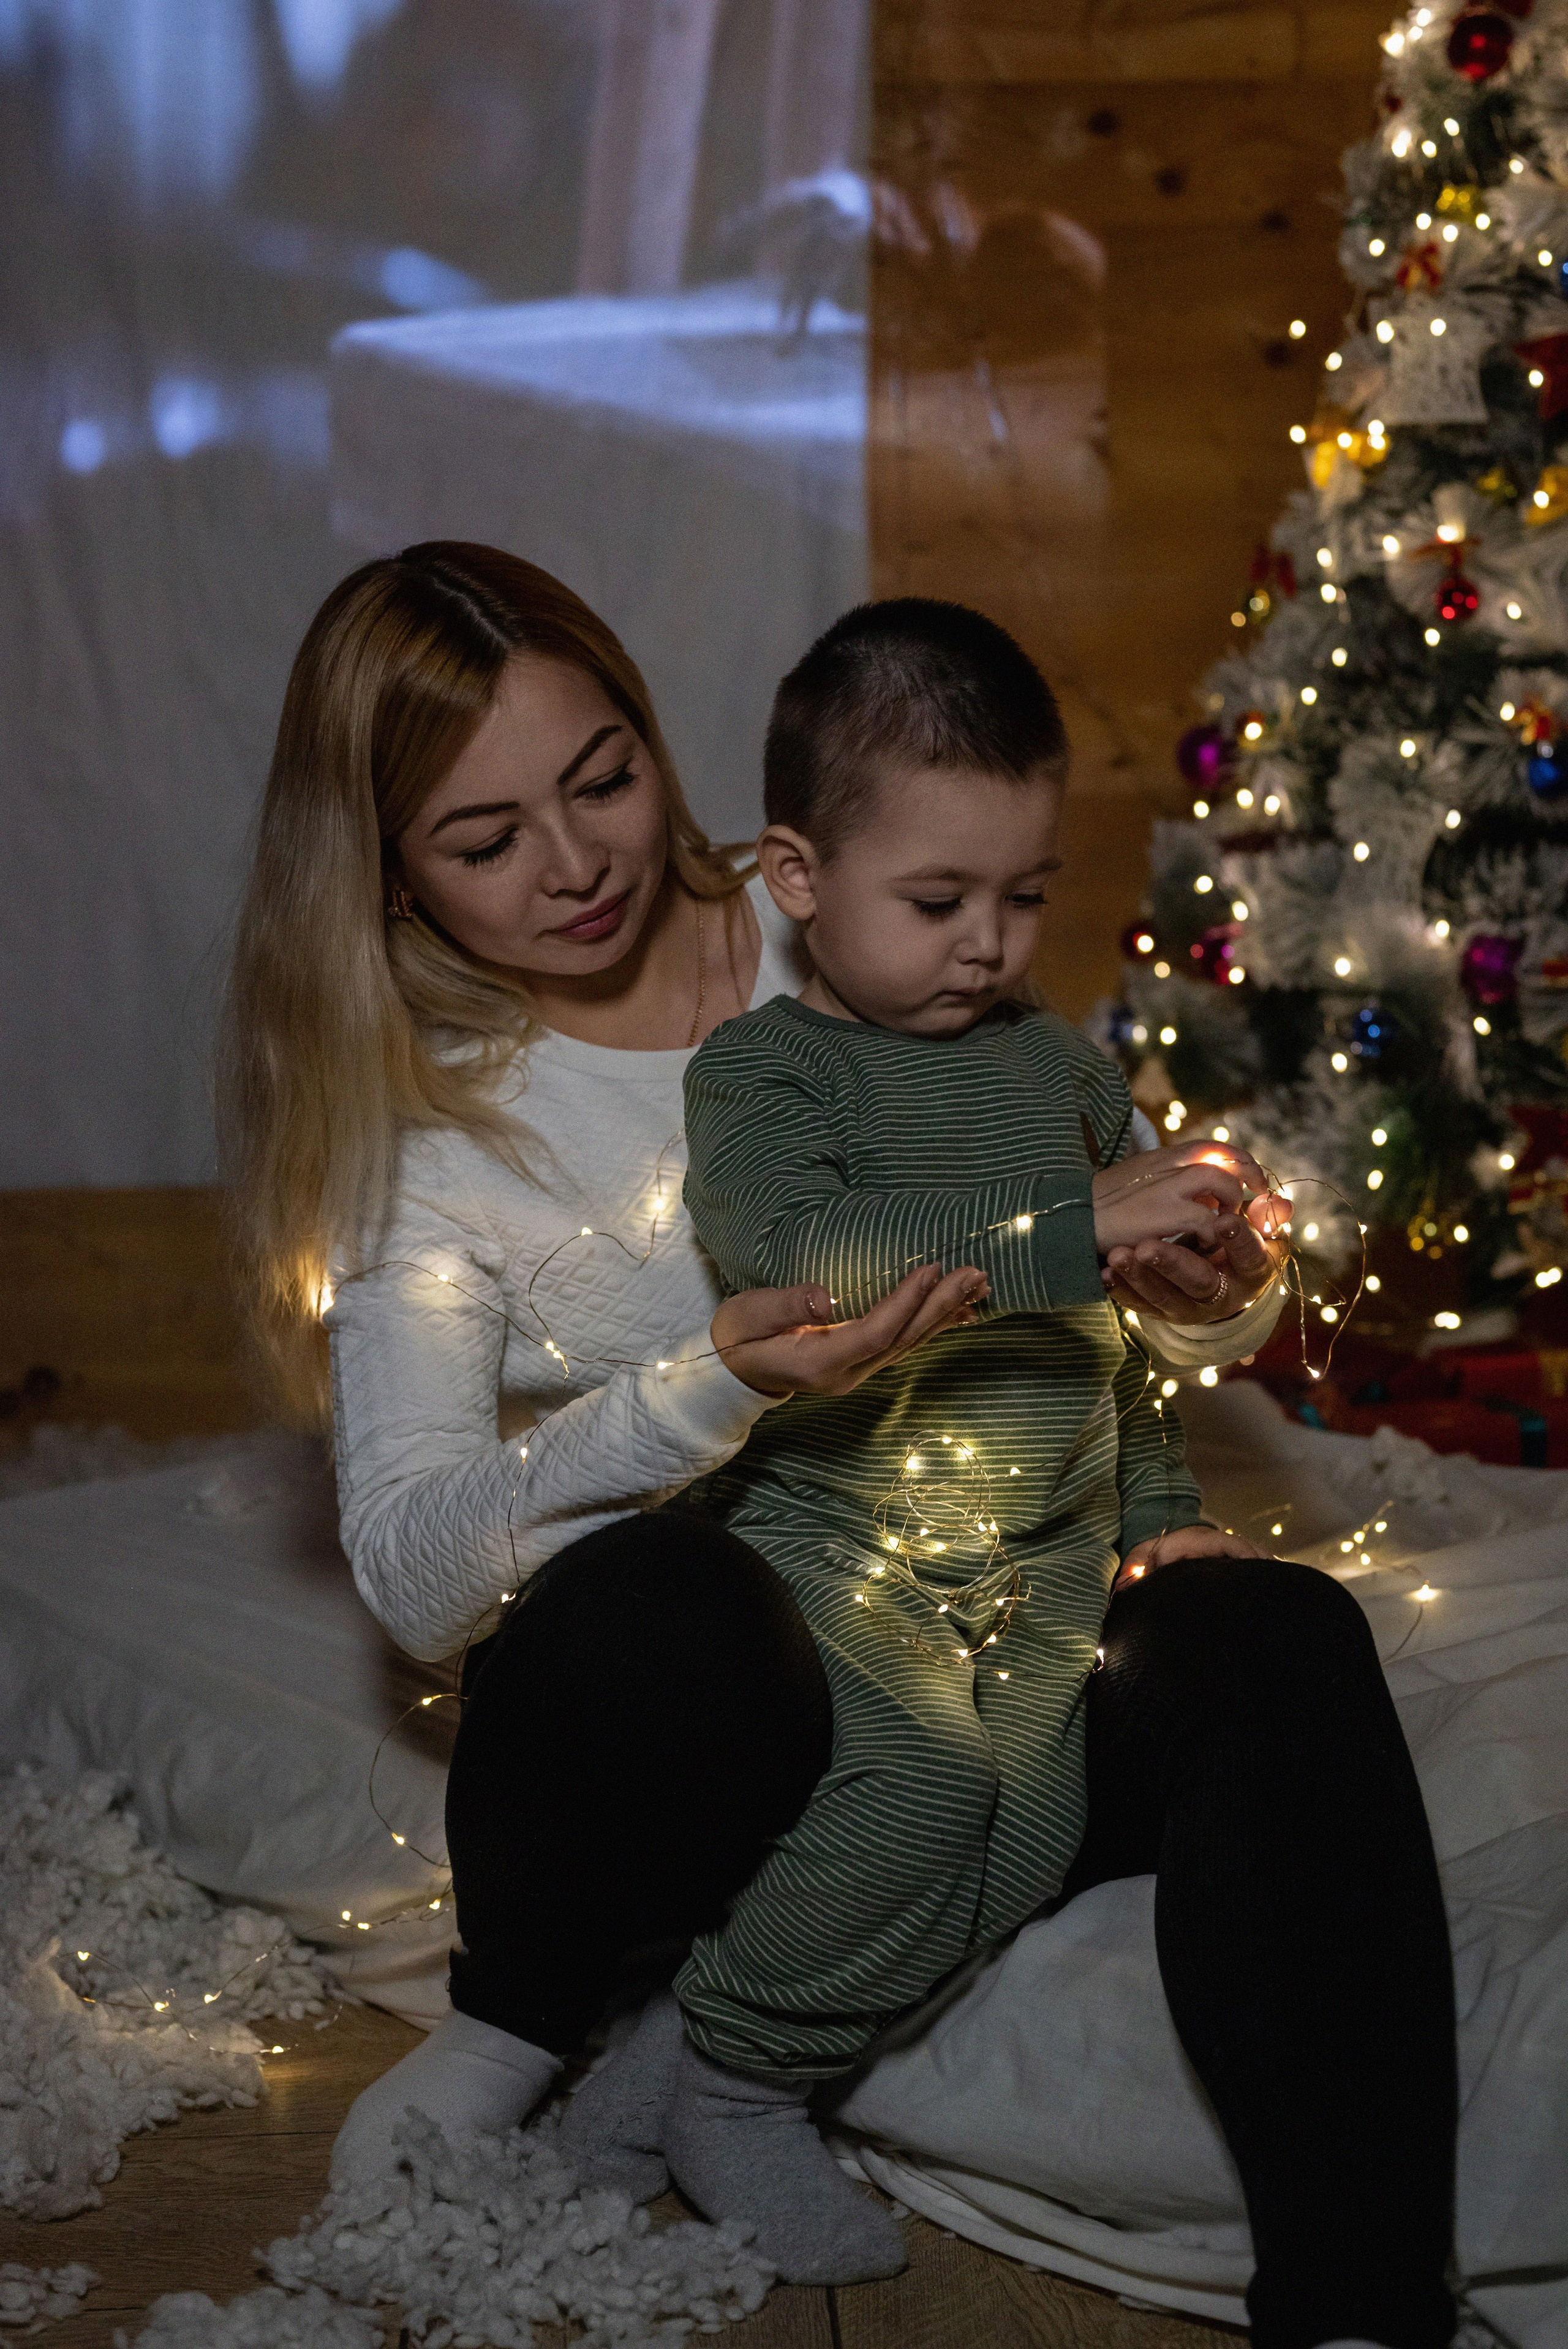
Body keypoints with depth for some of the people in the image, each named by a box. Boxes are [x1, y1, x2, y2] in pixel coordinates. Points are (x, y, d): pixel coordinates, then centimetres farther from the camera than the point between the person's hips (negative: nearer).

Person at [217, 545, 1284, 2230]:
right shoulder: (424, 1118, -5)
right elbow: (410, 1568, -19)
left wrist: (1199, 1292, -14)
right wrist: (712, 1390, -34)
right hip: (649, 1687, -2)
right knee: (656, 1599, -37)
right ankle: (522, 2028, -7)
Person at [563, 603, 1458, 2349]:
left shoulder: (1063, 1067, 18)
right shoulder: (758, 1074, 0)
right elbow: (805, 1252, -22)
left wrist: (1157, 1514, 15)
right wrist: (1068, 1226, -25)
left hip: (1056, 1572, 6)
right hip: (838, 1548, -5)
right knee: (916, 1777, -36)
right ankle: (732, 2074, -3)